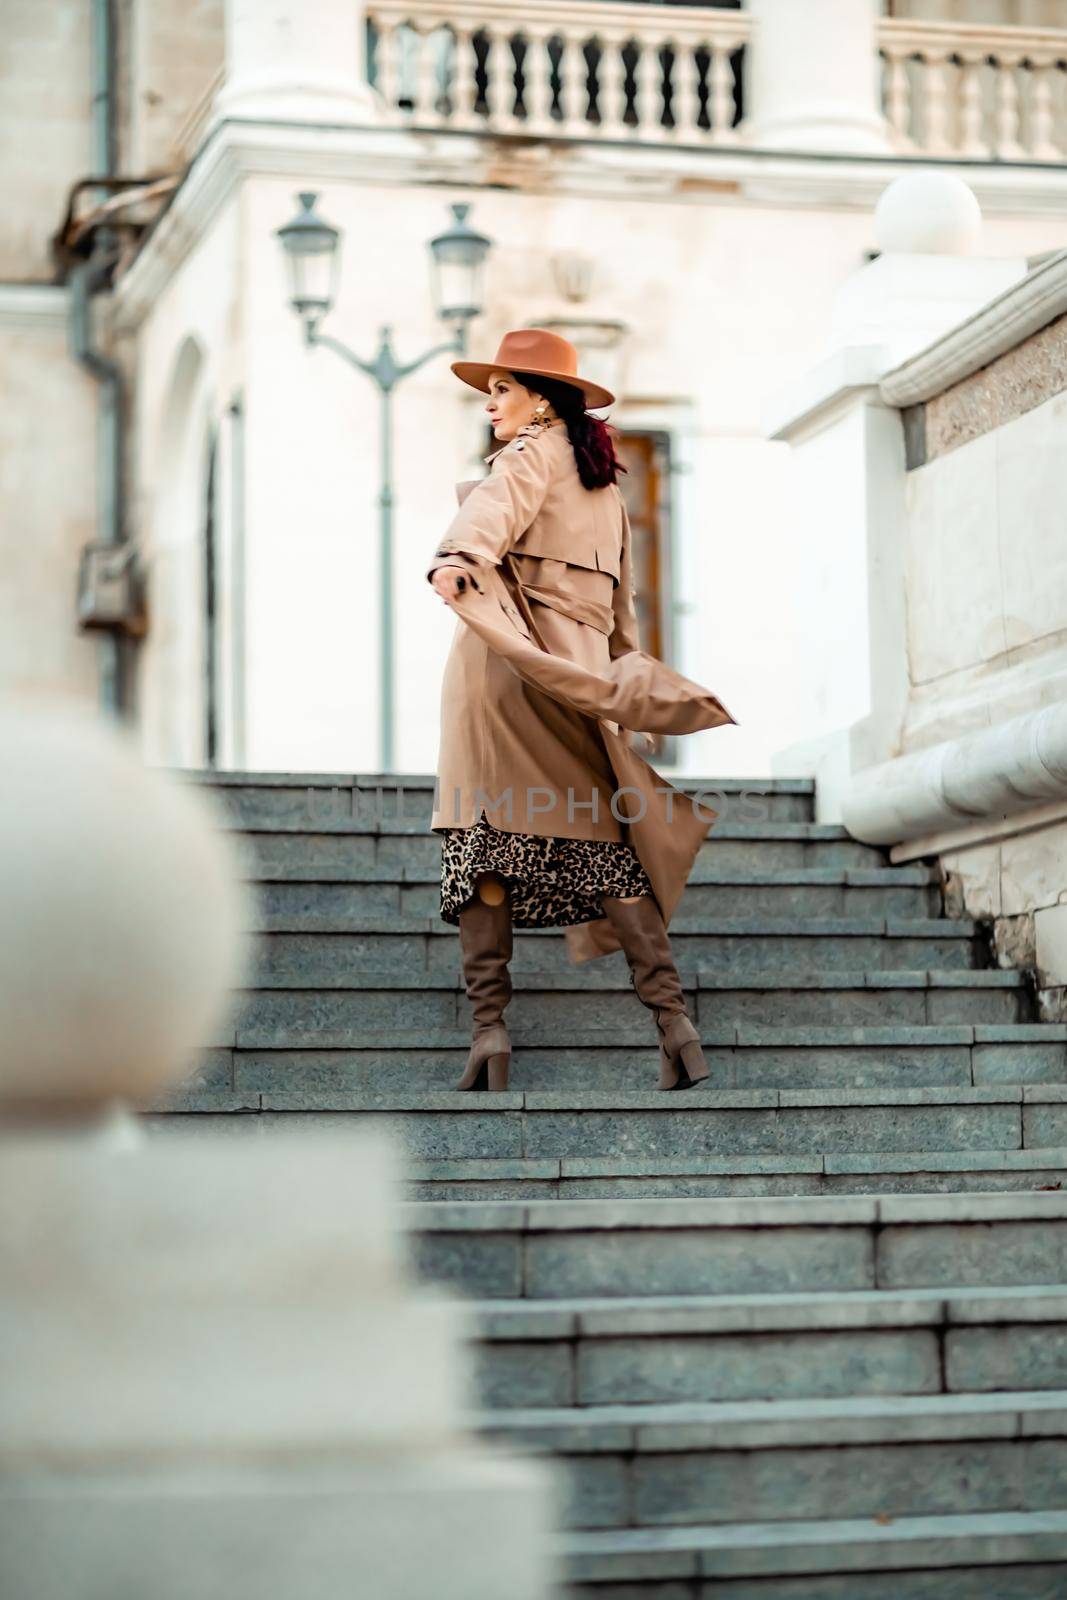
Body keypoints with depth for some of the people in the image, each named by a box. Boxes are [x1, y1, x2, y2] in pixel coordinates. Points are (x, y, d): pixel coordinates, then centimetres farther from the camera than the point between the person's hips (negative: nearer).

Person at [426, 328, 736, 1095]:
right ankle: (676, 1024, -3)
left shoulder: (532, 452, 2)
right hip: (578, 661, 6)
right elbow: (622, 605, 28)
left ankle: (490, 1030, -14)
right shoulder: (606, 484, 24)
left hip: (505, 653, -6)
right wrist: (628, 679, 33)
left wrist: (457, 558, -40)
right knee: (604, 848, 7)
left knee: (482, 837, -6)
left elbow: (497, 506, -22)